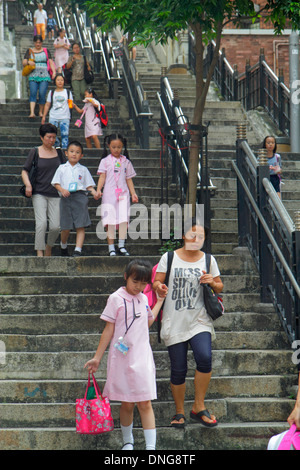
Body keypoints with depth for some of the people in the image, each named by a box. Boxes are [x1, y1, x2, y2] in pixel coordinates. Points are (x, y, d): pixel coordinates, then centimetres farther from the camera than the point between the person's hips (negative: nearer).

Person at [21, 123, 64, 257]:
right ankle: (39, 252, -11)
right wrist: (28, 185, -12)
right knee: (41, 223, -17)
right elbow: (25, 171, 4)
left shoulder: (58, 153, 12)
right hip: (39, 193, -2)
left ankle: (48, 247, 22)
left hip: (55, 195, 2)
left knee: (56, 226, -6)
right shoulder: (35, 152, 4)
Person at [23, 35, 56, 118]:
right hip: (33, 76, 0)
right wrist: (28, 62, -13)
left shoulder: (45, 51, 14)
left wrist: (54, 71, -8)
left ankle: (41, 112, 4)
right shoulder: (29, 51, 14)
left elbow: (51, 62, 8)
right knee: (33, 93, -16)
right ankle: (32, 112, -25)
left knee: (42, 94, -11)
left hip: (44, 76, 0)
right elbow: (24, 63, 11)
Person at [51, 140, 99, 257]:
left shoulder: (83, 169, 13)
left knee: (81, 226, -10)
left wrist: (93, 192, -7)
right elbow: (56, 183, 8)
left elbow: (88, 184, 13)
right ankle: (63, 246, 29)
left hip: (80, 196, 0)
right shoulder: (62, 168, 11)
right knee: (66, 227, 3)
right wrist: (62, 190, -12)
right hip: (66, 198, 0)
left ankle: (78, 250, -12)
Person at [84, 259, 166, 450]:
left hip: (142, 357, 3)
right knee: (127, 404, 5)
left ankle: (151, 447, -4)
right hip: (122, 358, -3)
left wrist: (160, 301, 26)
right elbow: (109, 330, -1)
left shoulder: (143, 299, 10)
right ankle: (128, 442, 25)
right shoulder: (117, 298, -5)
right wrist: (97, 358, -2)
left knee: (145, 404, -3)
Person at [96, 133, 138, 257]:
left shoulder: (126, 162, 13)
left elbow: (129, 179, 16)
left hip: (123, 194, 2)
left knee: (124, 219, -10)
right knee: (110, 221, -3)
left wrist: (133, 193, 9)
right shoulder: (105, 161, 6)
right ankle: (111, 248, 1)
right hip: (109, 194, -2)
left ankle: (121, 245, -3)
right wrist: (98, 189, -16)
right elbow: (102, 177, -1)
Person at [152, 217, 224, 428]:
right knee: (178, 369, 1)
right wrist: (158, 287, -20)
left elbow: (220, 286, 16)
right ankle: (179, 412, 19)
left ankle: (199, 407, -5)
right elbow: (157, 282, 4)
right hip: (175, 322, -1)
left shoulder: (208, 260, 8)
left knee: (204, 357, -21)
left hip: (199, 321, 1)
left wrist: (212, 282, -7)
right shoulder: (169, 258, 3)